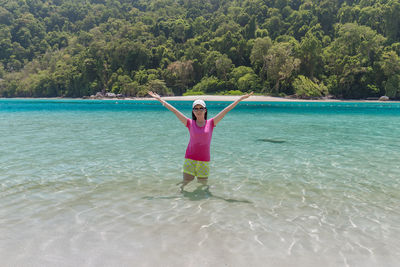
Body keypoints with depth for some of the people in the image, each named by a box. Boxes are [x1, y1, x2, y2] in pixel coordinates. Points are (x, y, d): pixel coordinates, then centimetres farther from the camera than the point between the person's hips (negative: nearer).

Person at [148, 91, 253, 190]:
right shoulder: (190, 123, 2)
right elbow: (174, 110, 2)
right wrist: (159, 99, 2)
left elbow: (227, 110, -1)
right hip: (190, 159, -1)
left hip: (204, 160, 1)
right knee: (186, 181, -3)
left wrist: (242, 98, 0)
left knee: (203, 183, 6)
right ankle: (181, 188, 28)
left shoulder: (211, 123, 2)